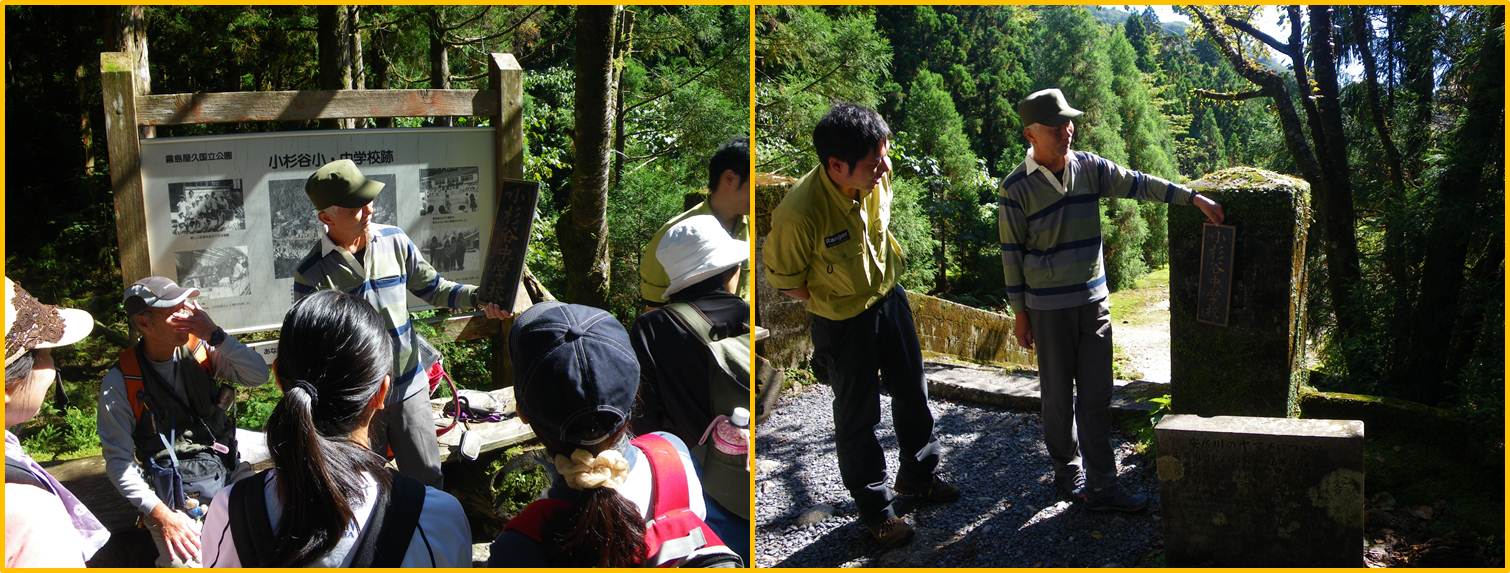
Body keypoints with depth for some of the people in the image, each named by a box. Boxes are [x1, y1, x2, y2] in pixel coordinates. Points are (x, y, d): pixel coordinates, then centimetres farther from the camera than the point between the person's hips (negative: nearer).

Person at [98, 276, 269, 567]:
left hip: (228, 472, 4)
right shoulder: (120, 382, -7)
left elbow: (258, 375, -5)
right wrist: (159, 513, -16)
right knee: (186, 562, -27)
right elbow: (118, 459, -6)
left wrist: (214, 335, -15)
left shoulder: (200, 350, 2)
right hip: (173, 497, -3)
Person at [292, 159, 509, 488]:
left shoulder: (395, 241, -4)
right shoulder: (312, 274, -14)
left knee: (428, 480, 13)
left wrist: (479, 297, -12)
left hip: (409, 387, 3)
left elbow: (432, 287, 6)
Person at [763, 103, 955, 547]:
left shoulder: (878, 178, -17)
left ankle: (918, 474, 47)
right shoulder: (799, 213, -35)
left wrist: (883, 274, 8)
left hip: (890, 298, 6)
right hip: (842, 323, -6)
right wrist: (836, 300, -8)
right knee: (858, 416, 11)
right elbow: (784, 279, -17)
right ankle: (874, 506, 33)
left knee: (912, 393, 22)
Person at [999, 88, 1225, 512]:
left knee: (1096, 395, 3)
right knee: (1058, 396, 7)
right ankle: (1067, 472, 25)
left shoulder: (1089, 168, 1)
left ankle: (1101, 486, 7)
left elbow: (1137, 184, 3)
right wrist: (1020, 314, -4)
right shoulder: (1016, 188, -10)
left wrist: (1193, 197, -7)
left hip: (1093, 301, 4)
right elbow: (1012, 253, -6)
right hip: (1048, 307, -4)